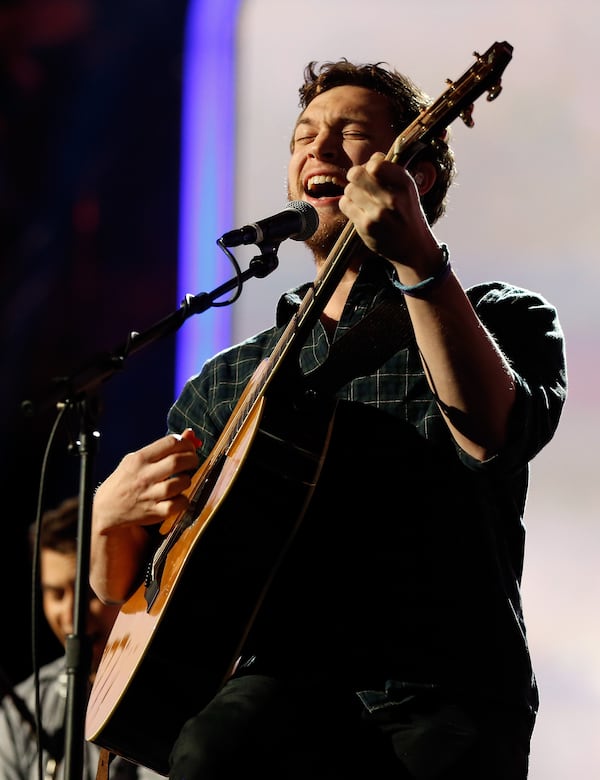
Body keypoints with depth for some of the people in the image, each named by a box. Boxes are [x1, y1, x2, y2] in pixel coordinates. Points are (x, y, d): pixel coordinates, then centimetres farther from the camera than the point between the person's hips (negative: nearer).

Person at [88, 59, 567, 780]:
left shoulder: (500, 319, 11)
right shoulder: (228, 381, 21)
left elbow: (494, 434, -14)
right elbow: (118, 587, 23)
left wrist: (419, 258, -21)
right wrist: (109, 514, 2)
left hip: (451, 697, 0)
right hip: (285, 683, 0)